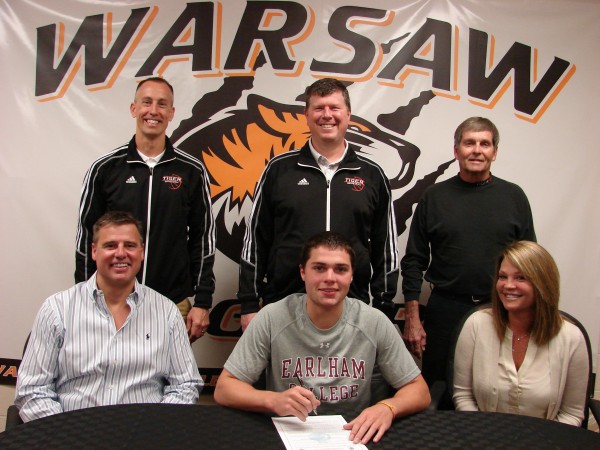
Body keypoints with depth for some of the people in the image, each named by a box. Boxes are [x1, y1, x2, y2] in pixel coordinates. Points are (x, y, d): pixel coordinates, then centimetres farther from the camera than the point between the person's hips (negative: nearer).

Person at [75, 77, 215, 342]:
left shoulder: (191, 170, 2)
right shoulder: (105, 168, 2)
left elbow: (203, 238, 4)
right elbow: (86, 238, 6)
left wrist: (202, 302, 0)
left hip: (174, 306, 0)